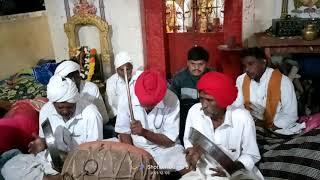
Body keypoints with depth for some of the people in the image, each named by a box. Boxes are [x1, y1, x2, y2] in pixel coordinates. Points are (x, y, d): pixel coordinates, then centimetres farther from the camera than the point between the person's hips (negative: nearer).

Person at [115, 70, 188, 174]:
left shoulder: (171, 100, -20)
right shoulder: (127, 98, -18)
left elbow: (170, 140, -15)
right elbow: (123, 132, -5)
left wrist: (144, 133, -30)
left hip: (165, 148, -1)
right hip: (136, 149, 1)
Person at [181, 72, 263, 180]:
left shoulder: (243, 119, -19)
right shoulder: (194, 111, -11)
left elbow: (251, 155, -7)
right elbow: (188, 140, 6)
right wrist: (194, 150, -13)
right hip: (202, 171, 2)